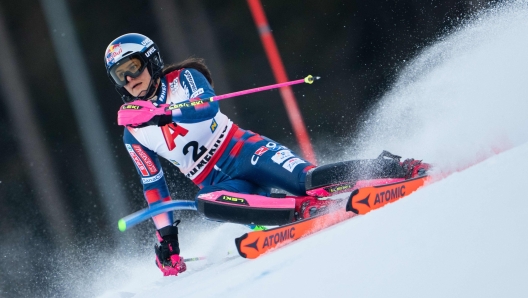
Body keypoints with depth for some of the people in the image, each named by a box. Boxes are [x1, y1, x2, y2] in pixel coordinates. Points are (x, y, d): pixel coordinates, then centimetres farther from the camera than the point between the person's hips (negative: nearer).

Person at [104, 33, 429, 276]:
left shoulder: (183, 79, 1)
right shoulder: (133, 134, 12)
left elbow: (208, 108, -19)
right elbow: (152, 184, 16)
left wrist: (161, 114, -31)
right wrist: (166, 236, 9)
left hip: (244, 151, -2)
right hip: (216, 183, 2)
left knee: (308, 179, -28)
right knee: (207, 204, -35)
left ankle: (393, 168, -18)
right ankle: (304, 207, -34)